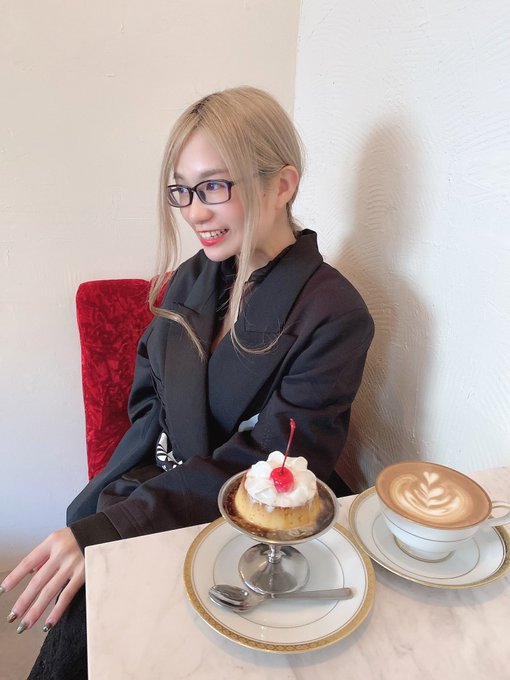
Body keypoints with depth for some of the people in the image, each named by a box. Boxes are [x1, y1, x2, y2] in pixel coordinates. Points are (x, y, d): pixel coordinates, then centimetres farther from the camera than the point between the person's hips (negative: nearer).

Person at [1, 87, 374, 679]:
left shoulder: (332, 314, -17)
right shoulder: (192, 279, 2)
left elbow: (263, 469, -20)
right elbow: (147, 403, 6)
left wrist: (109, 529, -25)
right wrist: (110, 499, -10)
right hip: (159, 489, 5)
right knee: (78, 598, -18)